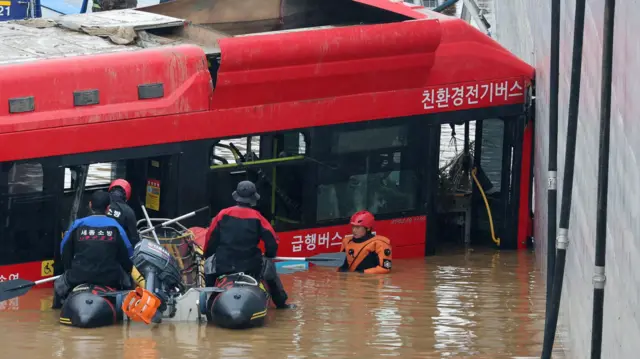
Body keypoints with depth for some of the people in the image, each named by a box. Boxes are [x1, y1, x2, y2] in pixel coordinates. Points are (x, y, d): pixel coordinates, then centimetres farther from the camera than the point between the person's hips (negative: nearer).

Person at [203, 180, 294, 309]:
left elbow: (211, 239, 6)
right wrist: (269, 256, 20)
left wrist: (207, 255, 24)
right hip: (251, 267, -1)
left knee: (210, 264, 33)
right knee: (269, 267, 29)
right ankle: (281, 303, 35)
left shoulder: (223, 214, 2)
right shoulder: (257, 217, 0)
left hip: (222, 265, 1)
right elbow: (272, 241, 0)